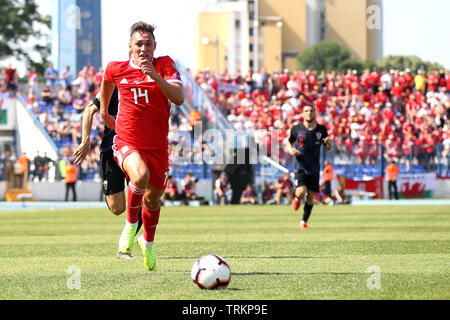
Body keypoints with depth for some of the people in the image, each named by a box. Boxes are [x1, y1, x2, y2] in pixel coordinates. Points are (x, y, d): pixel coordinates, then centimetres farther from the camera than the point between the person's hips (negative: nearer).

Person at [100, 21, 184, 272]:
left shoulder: (165, 65, -6)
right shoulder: (116, 69, -2)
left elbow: (179, 98, -21)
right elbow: (107, 82, 24)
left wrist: (155, 76, -32)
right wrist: (104, 112, 32)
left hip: (157, 145, 2)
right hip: (126, 142, -2)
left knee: (153, 199, 14)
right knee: (140, 176, -33)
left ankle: (148, 243, 44)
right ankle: (131, 225, -8)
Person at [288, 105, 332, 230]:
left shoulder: (321, 129, 1)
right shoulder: (296, 129, -3)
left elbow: (328, 148, 11)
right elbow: (289, 141, 13)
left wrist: (329, 143, -13)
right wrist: (290, 150, -9)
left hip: (314, 168, 2)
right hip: (300, 167, -2)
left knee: (311, 196, 2)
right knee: (301, 191, -21)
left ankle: (304, 221, 20)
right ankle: (297, 198, 17)